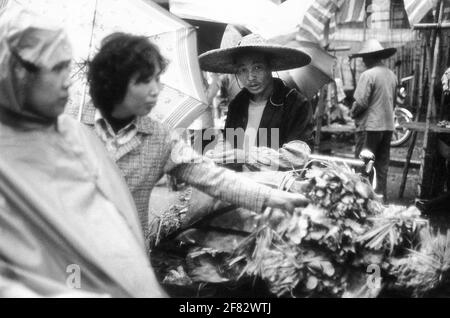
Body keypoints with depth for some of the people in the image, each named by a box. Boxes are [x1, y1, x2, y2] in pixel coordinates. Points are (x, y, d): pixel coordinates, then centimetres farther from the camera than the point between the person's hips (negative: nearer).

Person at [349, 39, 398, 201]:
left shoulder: (368, 74, -14)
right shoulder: (392, 75, 7)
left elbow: (360, 102, -17)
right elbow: (393, 101, 13)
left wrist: (353, 113, 1)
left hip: (370, 126, -7)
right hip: (388, 125, 7)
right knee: (382, 164, 13)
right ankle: (381, 196, 20)